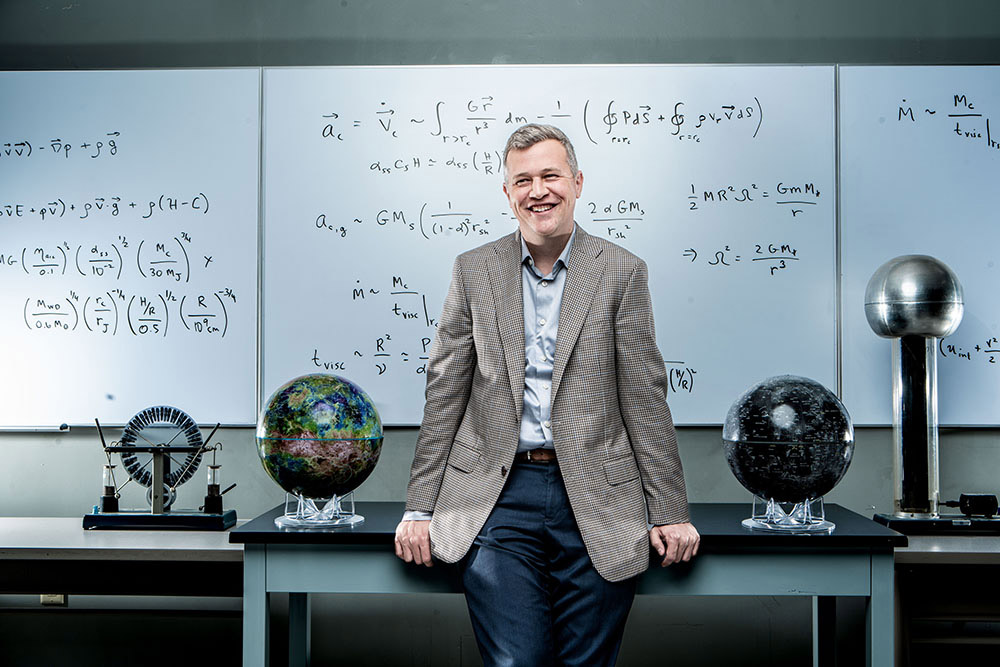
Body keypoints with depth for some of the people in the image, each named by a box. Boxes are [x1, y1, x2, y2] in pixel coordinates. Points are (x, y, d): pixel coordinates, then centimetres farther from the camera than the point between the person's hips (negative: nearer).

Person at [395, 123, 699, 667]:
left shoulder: (622, 272, 3)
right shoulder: (474, 271, 7)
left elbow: (645, 398, 2)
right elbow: (444, 396, 6)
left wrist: (669, 512, 0)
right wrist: (420, 508, 3)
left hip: (596, 500, 0)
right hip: (499, 498, 1)